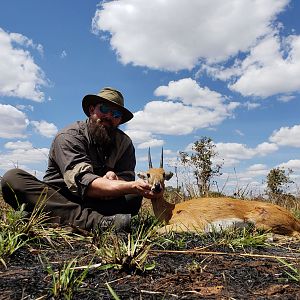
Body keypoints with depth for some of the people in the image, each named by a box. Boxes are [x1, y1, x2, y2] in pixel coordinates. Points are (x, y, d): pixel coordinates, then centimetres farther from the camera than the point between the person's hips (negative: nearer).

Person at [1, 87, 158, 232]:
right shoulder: (68, 136, -12)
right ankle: (98, 221, -43)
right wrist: (130, 186, -39)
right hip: (54, 199, -2)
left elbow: (127, 178, -1)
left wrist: (114, 178, -26)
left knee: (134, 197, -20)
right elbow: (81, 181, -26)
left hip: (96, 204, 3)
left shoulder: (124, 143, 4)